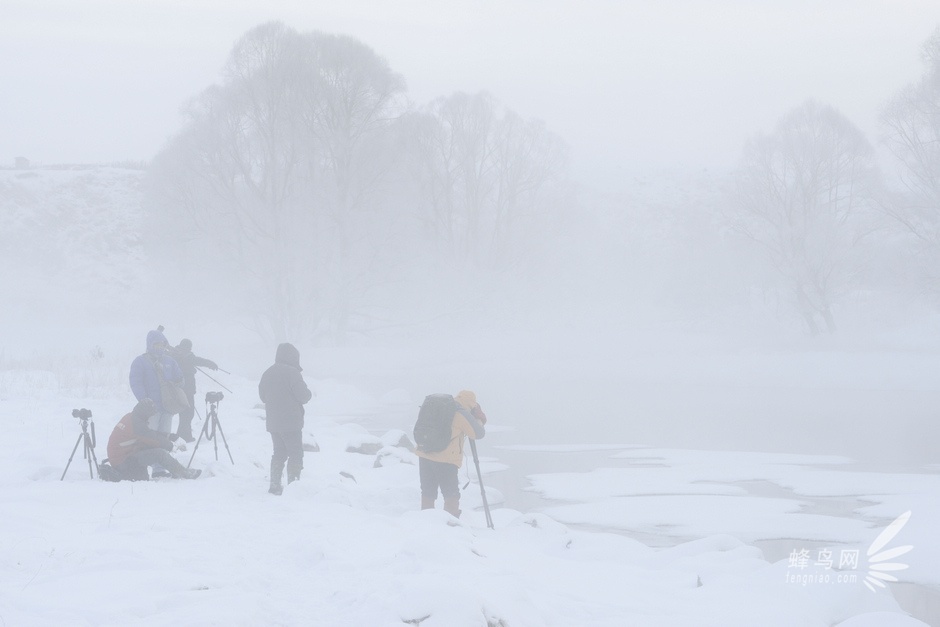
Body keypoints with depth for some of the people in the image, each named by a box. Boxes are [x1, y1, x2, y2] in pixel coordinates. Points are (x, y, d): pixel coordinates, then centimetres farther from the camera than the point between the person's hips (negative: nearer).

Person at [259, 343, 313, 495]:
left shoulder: (267, 374, 7)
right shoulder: (292, 372, -15)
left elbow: (263, 396, 15)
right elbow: (303, 396, -15)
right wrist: (309, 393, 6)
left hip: (273, 423, 7)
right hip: (291, 423, -7)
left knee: (279, 453, 16)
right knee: (295, 454, 0)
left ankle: (275, 485, 13)